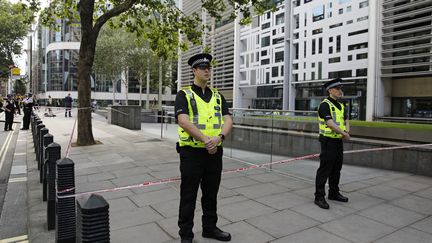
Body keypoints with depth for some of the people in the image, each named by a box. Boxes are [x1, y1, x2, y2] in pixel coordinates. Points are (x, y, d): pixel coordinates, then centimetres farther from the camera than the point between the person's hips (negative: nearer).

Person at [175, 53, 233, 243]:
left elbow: (228, 120, 2)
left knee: (211, 193, 17)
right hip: (192, 152, -4)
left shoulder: (217, 96, 11)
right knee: (188, 195, 6)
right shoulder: (184, 94, -3)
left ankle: (210, 227, 36)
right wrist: (205, 140, -22)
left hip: (215, 152, 5)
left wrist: (219, 137, -17)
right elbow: (184, 121, -17)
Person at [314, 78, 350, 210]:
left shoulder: (341, 106, 15)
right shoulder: (324, 105, -13)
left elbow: (346, 121, 10)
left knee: (336, 169, 16)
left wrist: (347, 132, -10)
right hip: (328, 141, -8)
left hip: (339, 141, 9)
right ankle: (319, 197, 2)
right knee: (324, 169, -5)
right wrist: (344, 133, -14)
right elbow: (330, 123, -20)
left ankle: (334, 193, 29)